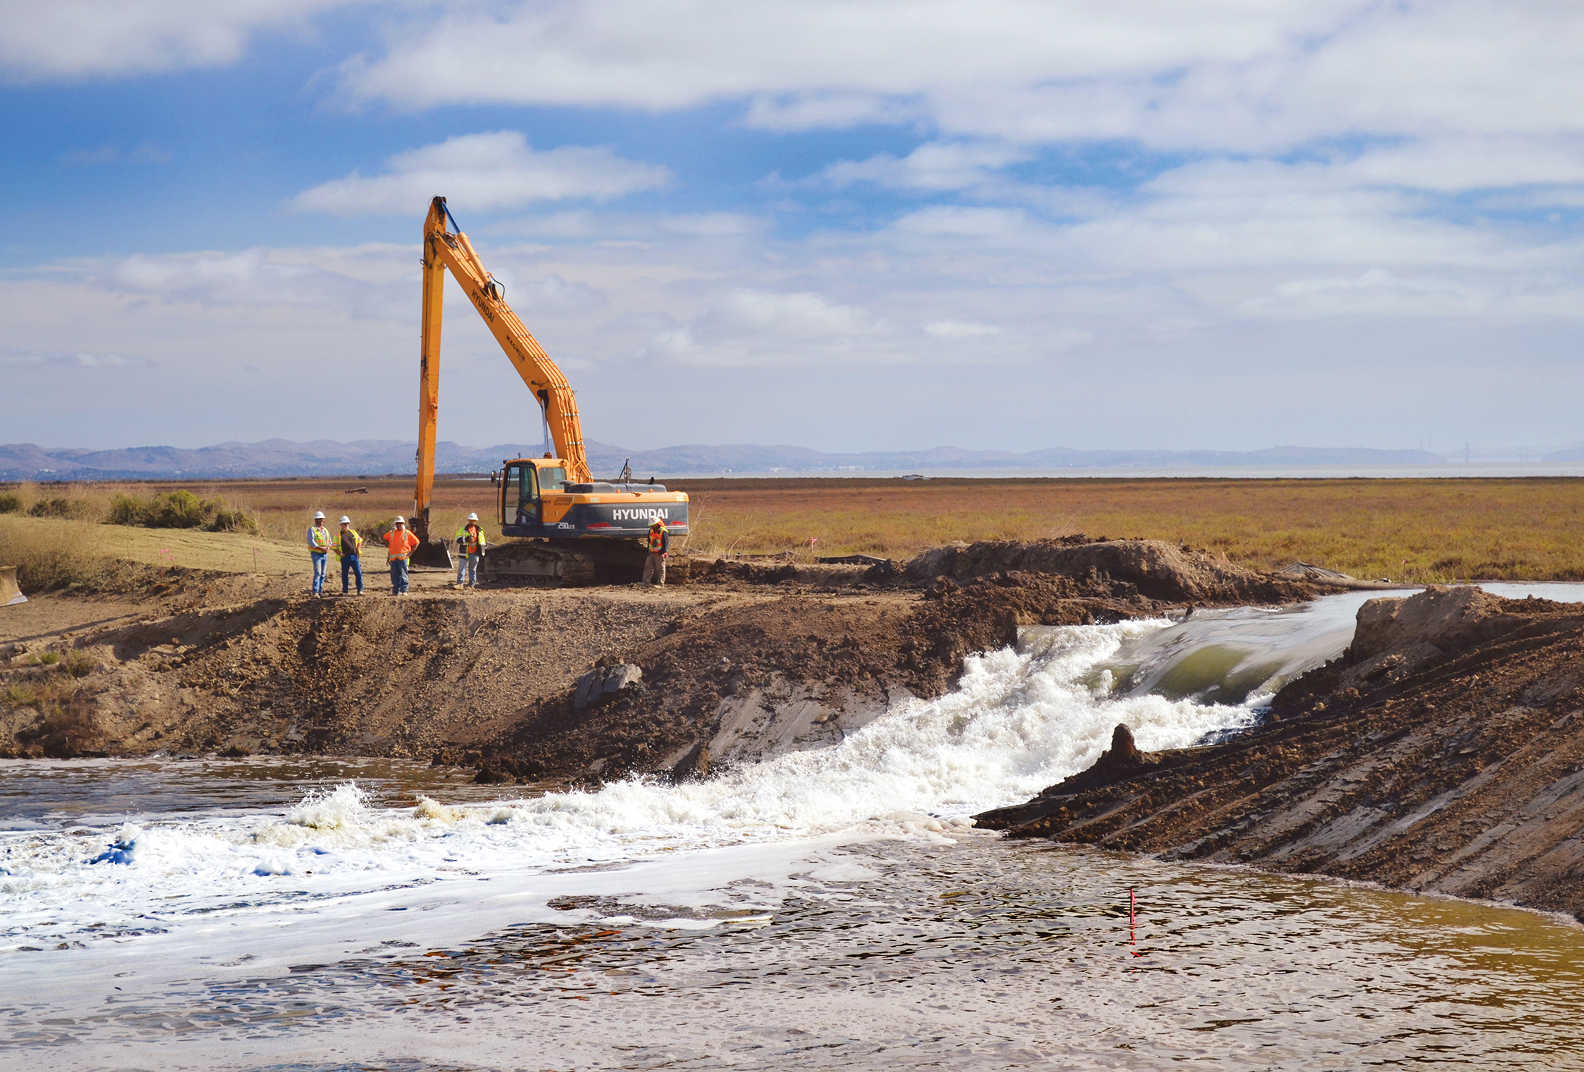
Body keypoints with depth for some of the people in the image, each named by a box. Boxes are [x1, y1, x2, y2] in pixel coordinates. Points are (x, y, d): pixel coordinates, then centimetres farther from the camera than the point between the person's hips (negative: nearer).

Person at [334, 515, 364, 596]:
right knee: (344, 575, 5)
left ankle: (360, 590, 5)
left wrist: (358, 550, 5)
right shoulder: (338, 535, 0)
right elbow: (334, 547, 1)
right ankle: (344, 591, 15)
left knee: (358, 573, -2)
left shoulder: (353, 532, 10)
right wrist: (340, 554, -10)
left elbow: (360, 541, 20)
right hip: (345, 557, -2)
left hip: (354, 556, 2)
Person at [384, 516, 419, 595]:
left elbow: (416, 542, 3)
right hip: (393, 558, 4)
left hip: (403, 558, -4)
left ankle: (404, 591, -5)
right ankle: (396, 591, 11)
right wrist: (389, 546, 16)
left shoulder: (407, 533, 0)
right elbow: (385, 538, 30)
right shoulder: (392, 533, 11)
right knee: (394, 575, 5)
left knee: (403, 575, -6)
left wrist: (410, 553, -1)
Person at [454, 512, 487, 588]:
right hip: (464, 553, -3)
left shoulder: (479, 530, 13)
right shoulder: (463, 529, 1)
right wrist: (467, 539, -21)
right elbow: (458, 539, -10)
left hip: (474, 553, 3)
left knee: (473, 569, 9)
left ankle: (472, 584, 13)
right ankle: (460, 583, -4)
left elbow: (482, 542, 25)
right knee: (462, 568, -6)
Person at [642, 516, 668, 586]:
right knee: (648, 567, 7)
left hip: (659, 554, -7)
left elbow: (666, 543, -15)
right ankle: (646, 582, 12)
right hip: (652, 553, 7)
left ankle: (660, 584, 5)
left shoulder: (663, 532, -16)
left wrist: (661, 553, -17)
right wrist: (649, 550, 12)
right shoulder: (651, 530, 6)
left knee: (660, 569, 0)